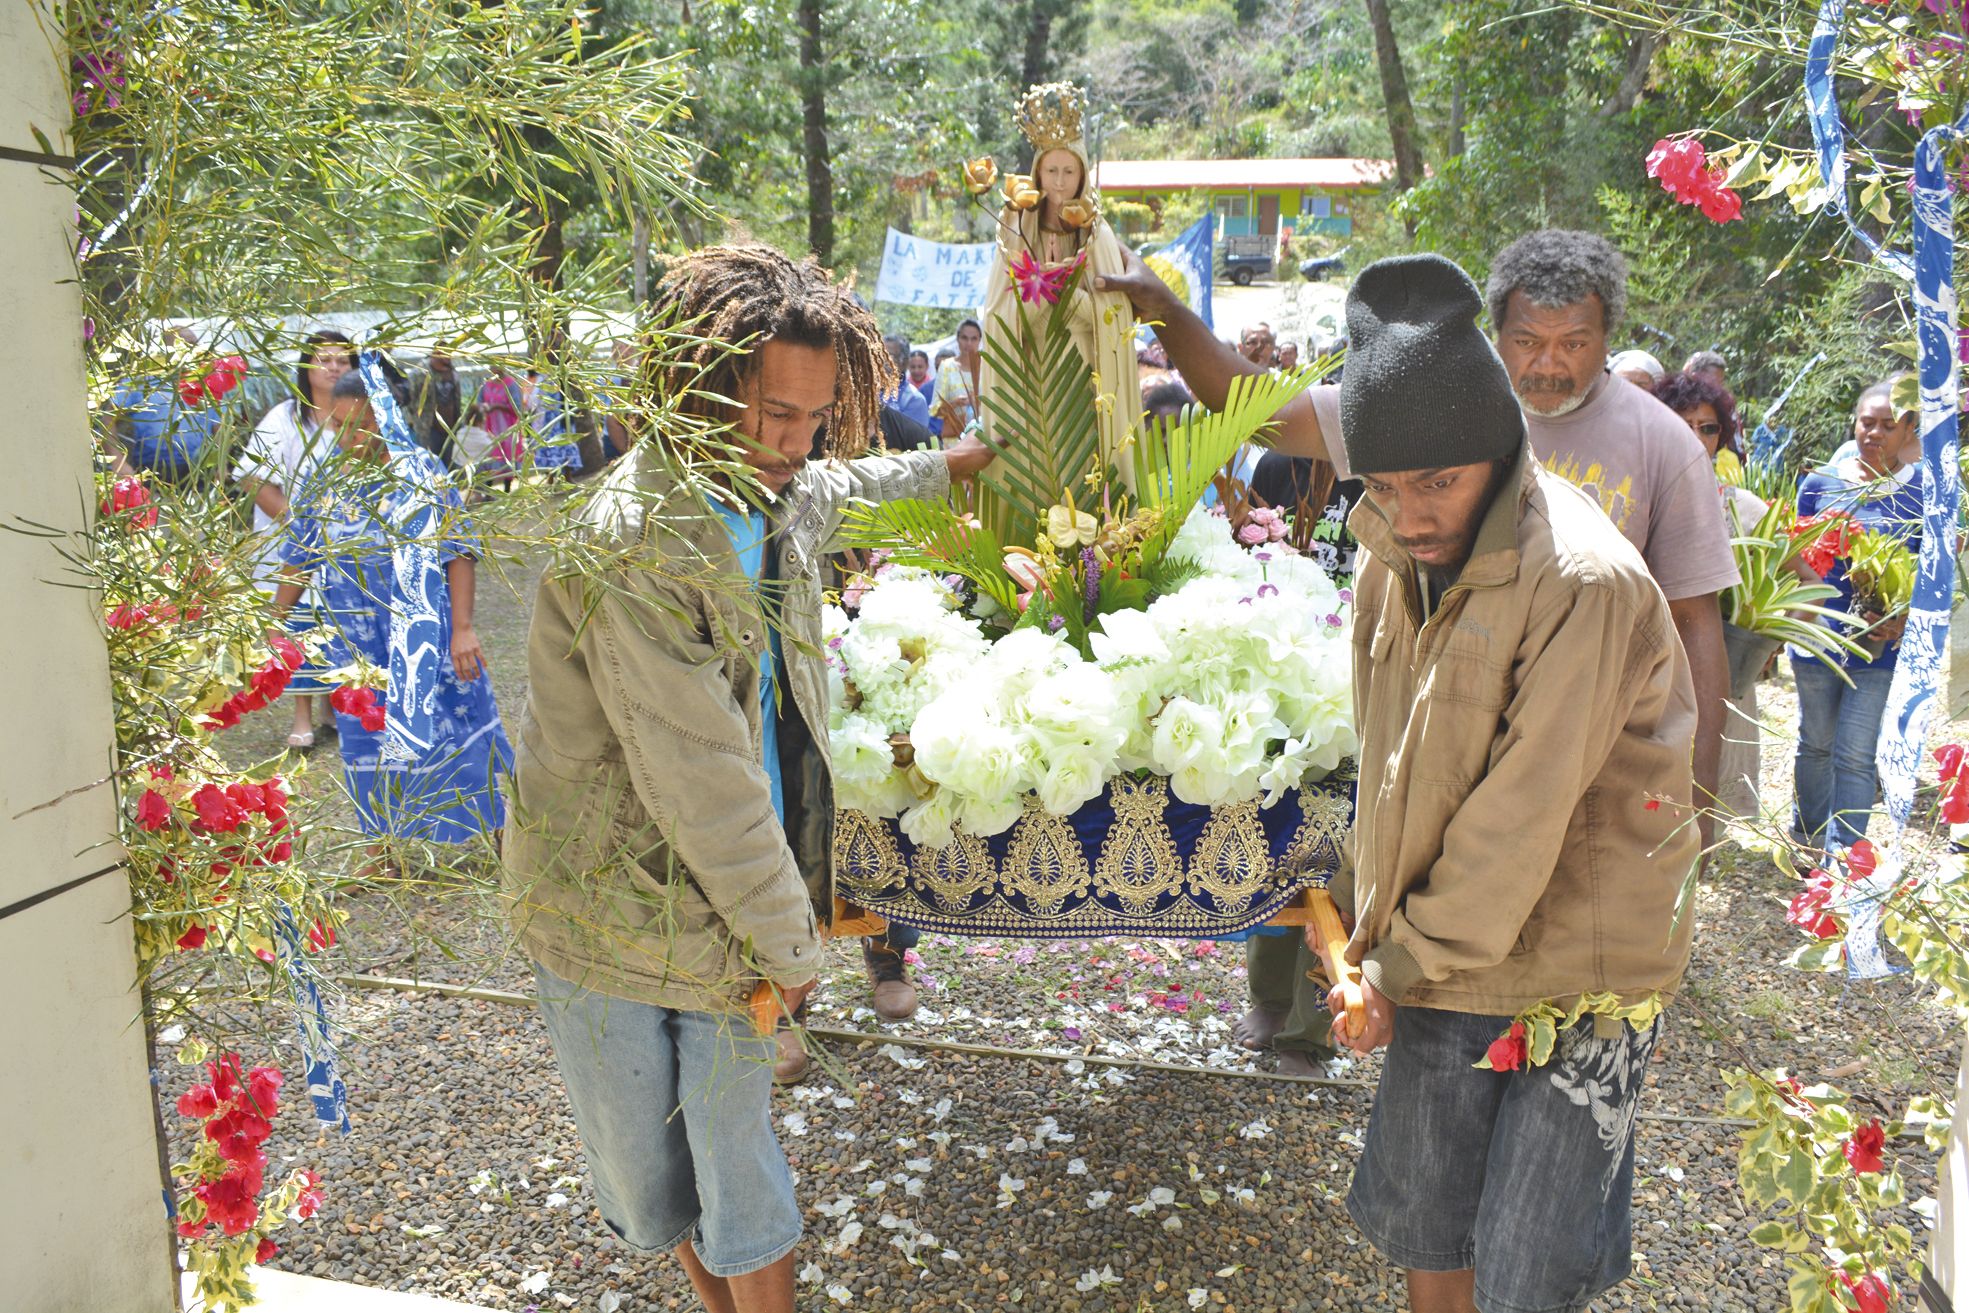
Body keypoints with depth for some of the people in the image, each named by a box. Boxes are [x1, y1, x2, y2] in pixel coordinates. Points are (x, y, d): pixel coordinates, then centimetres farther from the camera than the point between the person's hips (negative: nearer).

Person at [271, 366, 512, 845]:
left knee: (451, 726, 6)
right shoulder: (320, 480, 2)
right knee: (369, 744, 12)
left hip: (423, 635, -3)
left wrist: (462, 627, -16)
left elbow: (458, 553, -11)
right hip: (356, 641, 4)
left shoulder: (420, 474, -10)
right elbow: (298, 560, 10)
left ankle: (497, 831, 24)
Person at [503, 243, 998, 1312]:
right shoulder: (631, 543, -26)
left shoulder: (781, 497, 1)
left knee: (738, 1174, 9)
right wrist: (787, 941, -15)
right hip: (613, 907, -5)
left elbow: (843, 487, 30)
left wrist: (943, 468, 44)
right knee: (646, 1173, 12)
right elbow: (701, 782, -25)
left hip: (729, 900, 5)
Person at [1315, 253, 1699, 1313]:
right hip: (1443, 952, 7)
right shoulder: (1393, 555, 2)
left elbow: (1523, 812, -22)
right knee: (1420, 1228, 17)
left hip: (1579, 966, -6)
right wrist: (1360, 905, 8)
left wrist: (1404, 962, -14)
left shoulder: (1583, 580, -23)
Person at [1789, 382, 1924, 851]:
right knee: (1816, 745, 16)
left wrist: (1904, 619, -16)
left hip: (1881, 645, -2)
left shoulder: (1924, 489, -3)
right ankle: (1807, 839, 34)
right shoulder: (1820, 483, 1)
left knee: (1855, 756, -4)